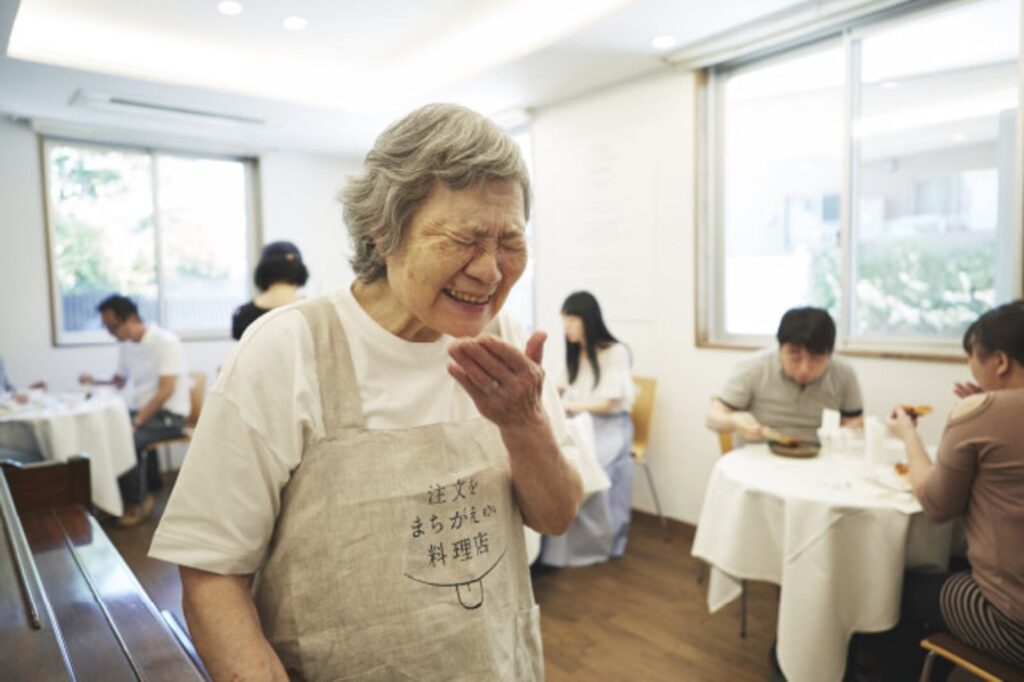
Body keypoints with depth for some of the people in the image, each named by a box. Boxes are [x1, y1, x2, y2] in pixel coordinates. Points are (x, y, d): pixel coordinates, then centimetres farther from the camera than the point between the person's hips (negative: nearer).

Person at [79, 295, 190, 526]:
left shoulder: (166, 342, -17)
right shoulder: (125, 344, 7)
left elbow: (165, 391, -21)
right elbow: (119, 381, 21)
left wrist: (136, 422, -24)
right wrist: (94, 382, 0)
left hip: (169, 414, -8)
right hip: (144, 410, 8)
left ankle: (138, 502, -5)